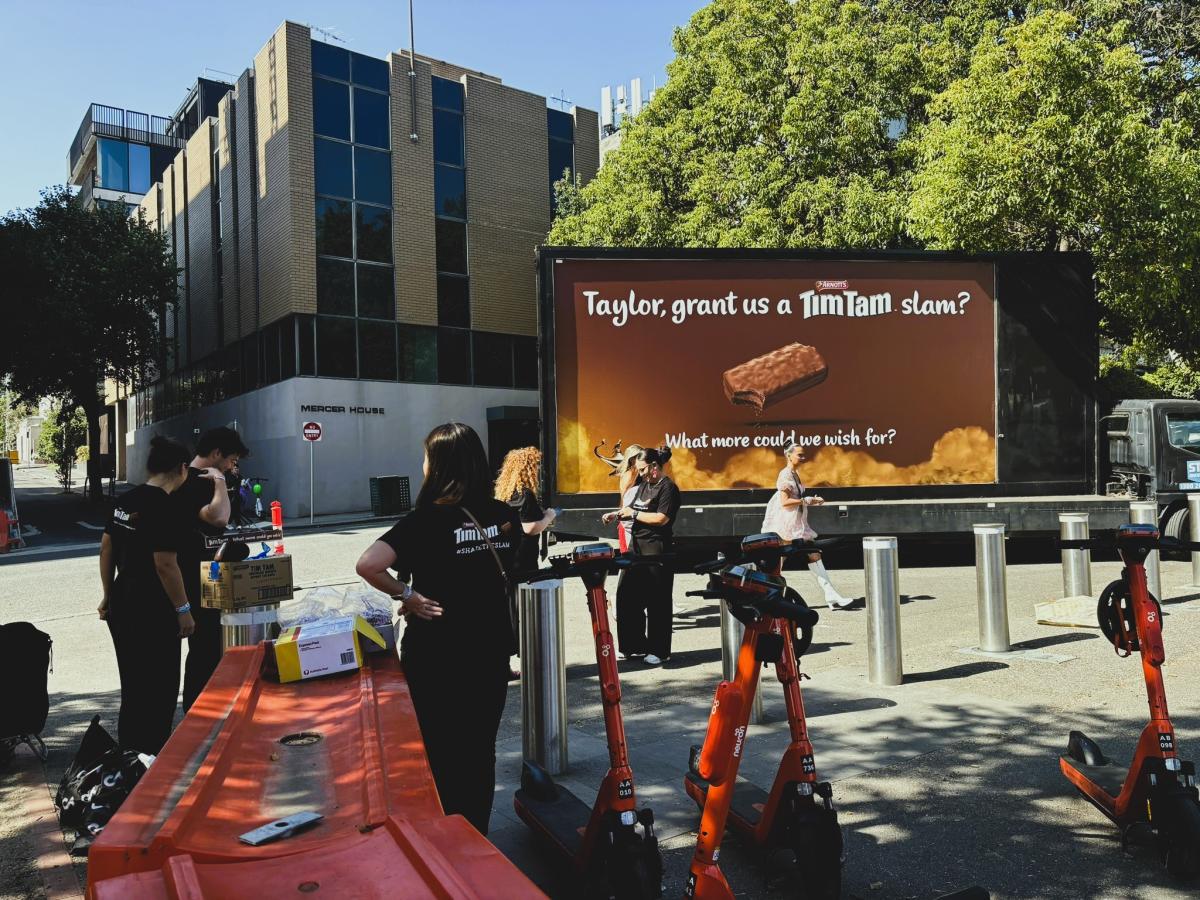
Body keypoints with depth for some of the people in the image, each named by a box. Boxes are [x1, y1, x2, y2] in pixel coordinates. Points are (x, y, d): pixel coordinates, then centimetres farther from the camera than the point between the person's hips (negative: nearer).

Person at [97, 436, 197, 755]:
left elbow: (106, 548, 13)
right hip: (151, 612, -9)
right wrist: (183, 609, -13)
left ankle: (127, 753, 32)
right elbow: (165, 564, -21)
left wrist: (108, 596, 20)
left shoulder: (126, 500, 7)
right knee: (159, 689, 5)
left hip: (121, 605, 9)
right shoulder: (164, 508, -19)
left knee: (132, 686, 21)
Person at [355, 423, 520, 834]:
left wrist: (406, 593, -16)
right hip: (491, 652, 4)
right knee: (480, 752, 19)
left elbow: (368, 565, -30)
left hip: (436, 658, -4)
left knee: (441, 756, 14)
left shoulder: (427, 519, -18)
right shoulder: (504, 516, -3)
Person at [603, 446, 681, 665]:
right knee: (626, 594, 9)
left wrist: (633, 513, -11)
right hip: (638, 547, 9)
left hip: (657, 550, -9)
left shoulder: (667, 487, -10)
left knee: (656, 601, 1)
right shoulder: (644, 485, 16)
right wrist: (617, 514, 6)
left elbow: (661, 518, -19)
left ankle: (659, 651, 13)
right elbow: (633, 510, 23)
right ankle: (633, 646, 21)